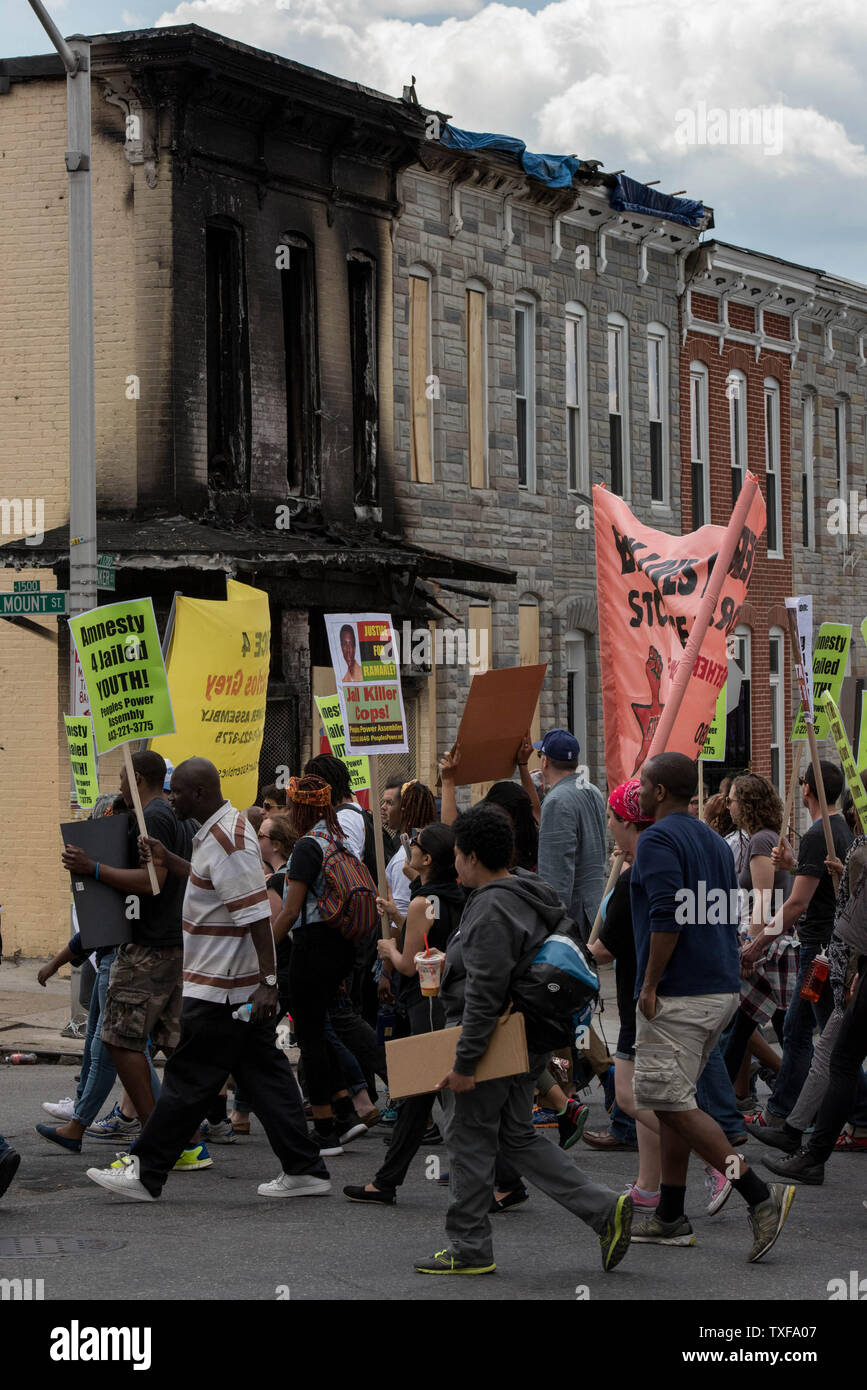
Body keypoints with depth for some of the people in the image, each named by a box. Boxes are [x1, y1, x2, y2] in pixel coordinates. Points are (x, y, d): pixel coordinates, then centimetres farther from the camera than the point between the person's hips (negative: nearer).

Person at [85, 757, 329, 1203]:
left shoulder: (226, 841, -20)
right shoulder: (221, 830, 12)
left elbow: (256, 915, -24)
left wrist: (267, 980, -28)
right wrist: (169, 861, 16)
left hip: (219, 990, -10)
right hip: (241, 987, 10)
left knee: (187, 1081, -2)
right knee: (265, 1077, 10)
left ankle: (144, 1173, 4)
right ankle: (305, 1170, 12)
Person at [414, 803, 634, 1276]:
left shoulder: (491, 909, -20)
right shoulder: (527, 897, 13)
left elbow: (485, 994, -25)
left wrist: (464, 1063, -23)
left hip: (489, 1042, -10)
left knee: (470, 1141, 3)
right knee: (518, 1138, 16)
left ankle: (468, 1249, 12)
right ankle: (604, 1209, 6)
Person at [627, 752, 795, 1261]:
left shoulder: (658, 840, -12)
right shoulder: (715, 841, 16)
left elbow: (668, 918, -22)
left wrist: (650, 985, -17)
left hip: (678, 995, -9)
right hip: (722, 990, 9)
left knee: (672, 1103, -7)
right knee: (675, 1101, 15)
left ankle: (760, 1195, -15)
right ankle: (671, 1218, 17)